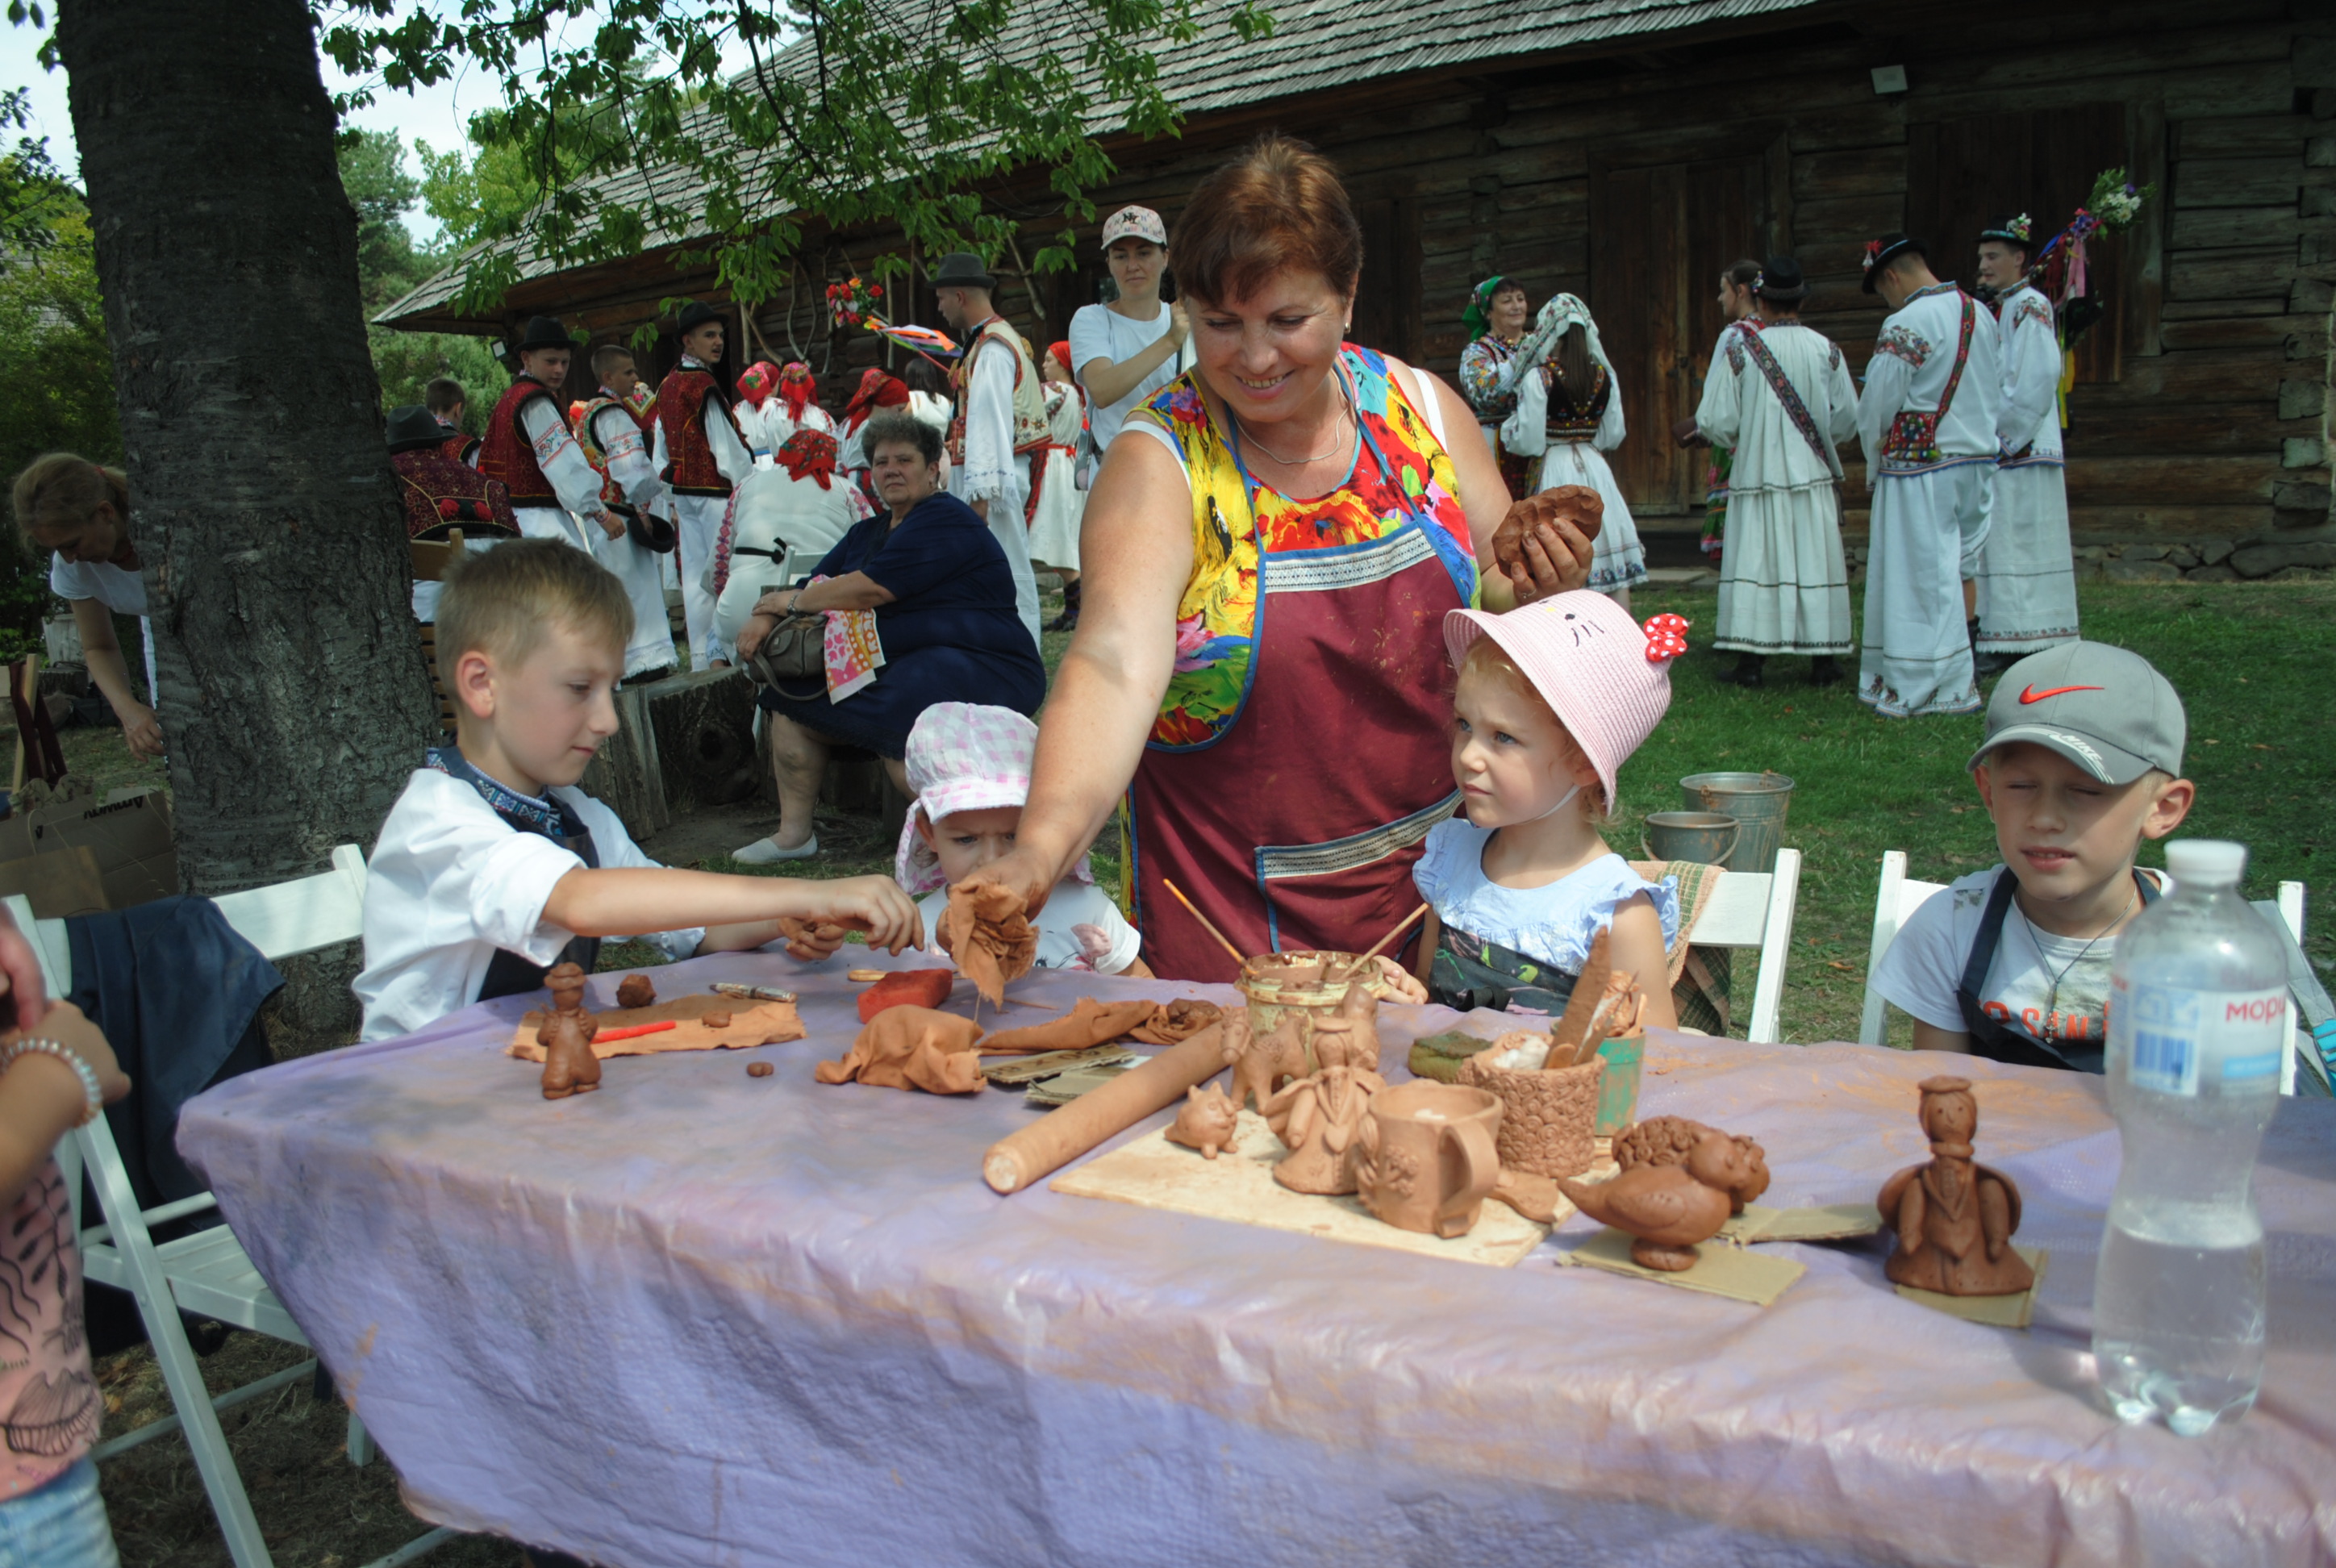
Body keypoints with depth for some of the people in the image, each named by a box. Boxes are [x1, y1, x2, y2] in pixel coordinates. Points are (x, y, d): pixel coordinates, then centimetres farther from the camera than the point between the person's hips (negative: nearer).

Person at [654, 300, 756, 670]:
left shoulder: (667, 385, 12)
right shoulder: (705, 386, -14)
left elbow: (661, 450, 15)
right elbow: (727, 447, -15)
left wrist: (667, 497, 20)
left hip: (682, 490, 8)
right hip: (714, 491, -8)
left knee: (694, 572, 9)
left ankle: (701, 654, 13)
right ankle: (721, 651, -6)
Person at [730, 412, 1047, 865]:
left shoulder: (947, 521, -11)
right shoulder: (868, 533, 20)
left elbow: (870, 590, -19)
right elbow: (817, 586, 19)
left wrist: (791, 601, -5)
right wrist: (765, 617, -4)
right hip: (897, 663, 9)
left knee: (895, 715, -36)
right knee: (792, 694, -1)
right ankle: (794, 831, 2)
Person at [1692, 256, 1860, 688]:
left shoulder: (1738, 347, -7)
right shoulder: (1824, 349, -1)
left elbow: (1718, 422, -9)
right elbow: (1847, 419, 4)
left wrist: (1734, 436, 14)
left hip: (1756, 475, -2)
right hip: (1812, 475, 2)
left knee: (1753, 562, 2)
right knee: (1815, 562, 7)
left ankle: (1749, 661, 0)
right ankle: (1822, 660, 11)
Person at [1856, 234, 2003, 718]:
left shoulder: (1905, 325, -16)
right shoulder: (1979, 313, 9)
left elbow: (1876, 408, -12)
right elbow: (1994, 392, 14)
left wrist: (1874, 463, 3)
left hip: (1921, 468, -8)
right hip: (1978, 461, 8)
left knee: (1923, 574, 0)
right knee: (1961, 570, 12)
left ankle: (1941, 688, 4)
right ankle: (1956, 678, 17)